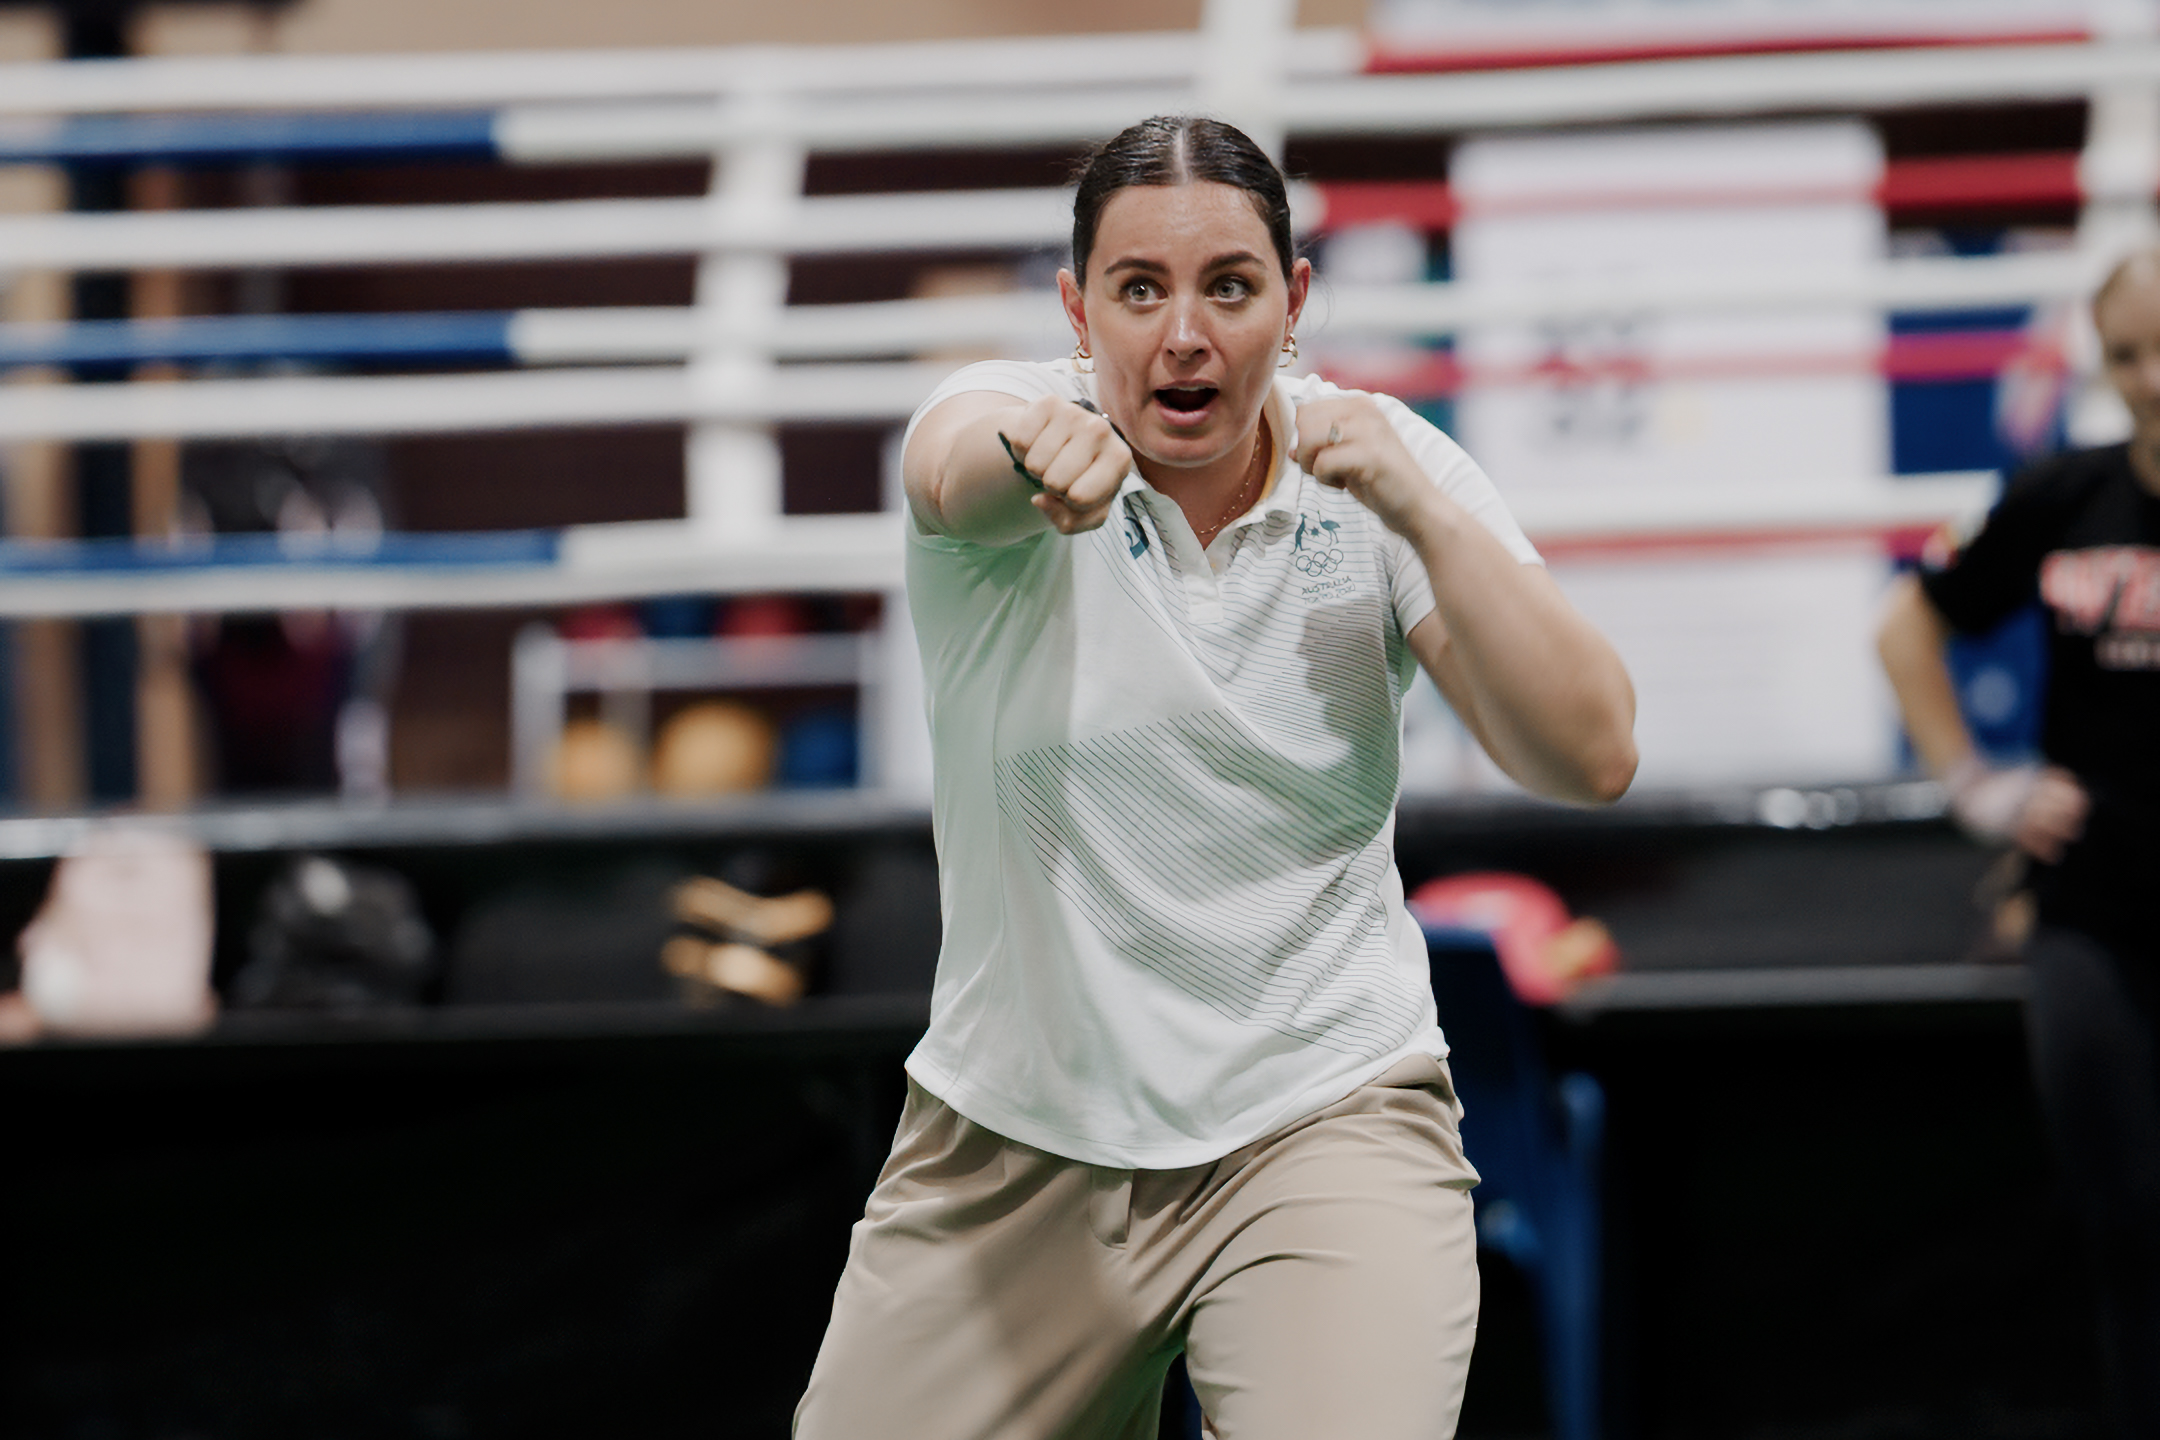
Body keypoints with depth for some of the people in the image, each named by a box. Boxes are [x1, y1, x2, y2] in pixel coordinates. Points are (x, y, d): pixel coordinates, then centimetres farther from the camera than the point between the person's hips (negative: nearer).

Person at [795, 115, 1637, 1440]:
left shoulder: (1381, 470, -4)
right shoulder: (1022, 444, -8)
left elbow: (1591, 760, -13)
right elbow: (956, 468, -34)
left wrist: (1423, 515, -24)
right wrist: (1034, 450, -57)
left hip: (1323, 1120, -1)